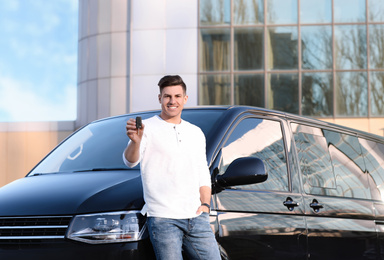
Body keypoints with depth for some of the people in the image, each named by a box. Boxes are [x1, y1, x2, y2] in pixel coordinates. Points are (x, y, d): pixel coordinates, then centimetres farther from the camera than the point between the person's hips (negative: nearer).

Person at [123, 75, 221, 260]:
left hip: (196, 218, 5)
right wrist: (135, 141, -35)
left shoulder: (196, 133, 18)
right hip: (163, 219, -5)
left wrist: (205, 205, 7)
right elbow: (130, 161, -14)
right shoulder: (147, 128, 1)